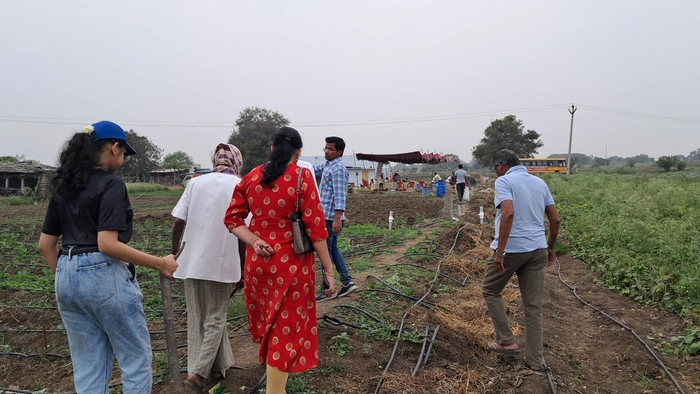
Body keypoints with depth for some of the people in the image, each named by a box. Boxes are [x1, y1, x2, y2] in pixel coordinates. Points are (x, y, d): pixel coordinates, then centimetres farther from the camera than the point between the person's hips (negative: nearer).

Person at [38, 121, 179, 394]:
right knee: (137, 359, 8)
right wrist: (160, 264, -16)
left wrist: (65, 277, 21)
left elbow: (45, 245, 12)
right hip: (104, 276, -8)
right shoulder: (111, 184, -13)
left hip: (67, 278, 8)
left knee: (87, 367, 17)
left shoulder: (62, 186, 11)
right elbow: (107, 245, -22)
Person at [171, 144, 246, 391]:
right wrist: (242, 271, 1)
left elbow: (178, 221, -1)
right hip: (221, 264, -3)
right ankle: (198, 371, 2)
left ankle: (218, 366, 26)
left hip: (191, 261, 3)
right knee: (215, 319, 11)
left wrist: (174, 253, 12)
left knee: (197, 318, 16)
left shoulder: (196, 182, 6)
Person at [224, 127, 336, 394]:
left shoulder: (250, 177, 2)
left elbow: (232, 218, 2)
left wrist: (254, 242, -9)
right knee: (286, 329, 8)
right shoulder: (302, 177, -12)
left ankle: (271, 371, 52)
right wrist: (328, 270, -9)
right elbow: (315, 228, -14)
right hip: (291, 264, -5)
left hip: (257, 262, 6)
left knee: (268, 321, 27)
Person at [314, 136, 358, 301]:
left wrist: (337, 218, -32)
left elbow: (340, 195, -24)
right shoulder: (327, 165, 15)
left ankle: (327, 289, 10)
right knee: (333, 249, 15)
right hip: (326, 216, 10)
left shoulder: (338, 169, -16)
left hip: (331, 217, -10)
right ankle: (347, 282, 21)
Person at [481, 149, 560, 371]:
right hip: (537, 249, 6)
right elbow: (555, 219, 13)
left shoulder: (504, 181, -7)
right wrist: (550, 247, 24)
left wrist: (500, 251, -23)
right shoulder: (540, 182, 14)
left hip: (512, 249, -6)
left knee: (490, 290, 17)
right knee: (534, 305, 11)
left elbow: (508, 213, -23)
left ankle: (506, 342, 17)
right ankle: (535, 359, 18)